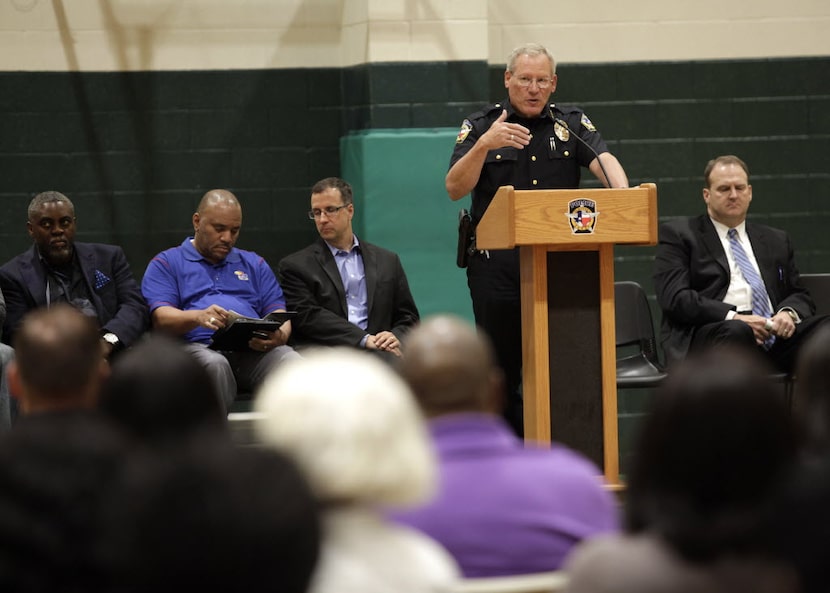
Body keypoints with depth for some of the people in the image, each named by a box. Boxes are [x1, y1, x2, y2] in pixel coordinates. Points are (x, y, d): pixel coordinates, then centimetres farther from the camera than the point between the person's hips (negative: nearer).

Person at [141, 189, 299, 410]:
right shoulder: (166, 264, 17)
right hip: (198, 346, -3)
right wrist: (198, 317, -22)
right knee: (214, 365, -40)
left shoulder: (254, 264, 29)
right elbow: (161, 318, 1)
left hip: (254, 348, 3)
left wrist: (280, 335, -8)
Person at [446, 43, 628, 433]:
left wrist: (622, 194, -29)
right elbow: (455, 189, -5)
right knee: (502, 368, 2)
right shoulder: (480, 127, 5)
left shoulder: (571, 124, 10)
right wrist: (484, 145, -20)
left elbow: (604, 160, -8)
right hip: (497, 264, -1)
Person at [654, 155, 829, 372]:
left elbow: (799, 296, 25)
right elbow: (673, 297, -1)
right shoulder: (678, 234, 13)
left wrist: (789, 313, -2)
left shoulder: (776, 240, 28)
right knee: (736, 331, -40)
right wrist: (733, 317, -14)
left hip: (774, 335, 4)